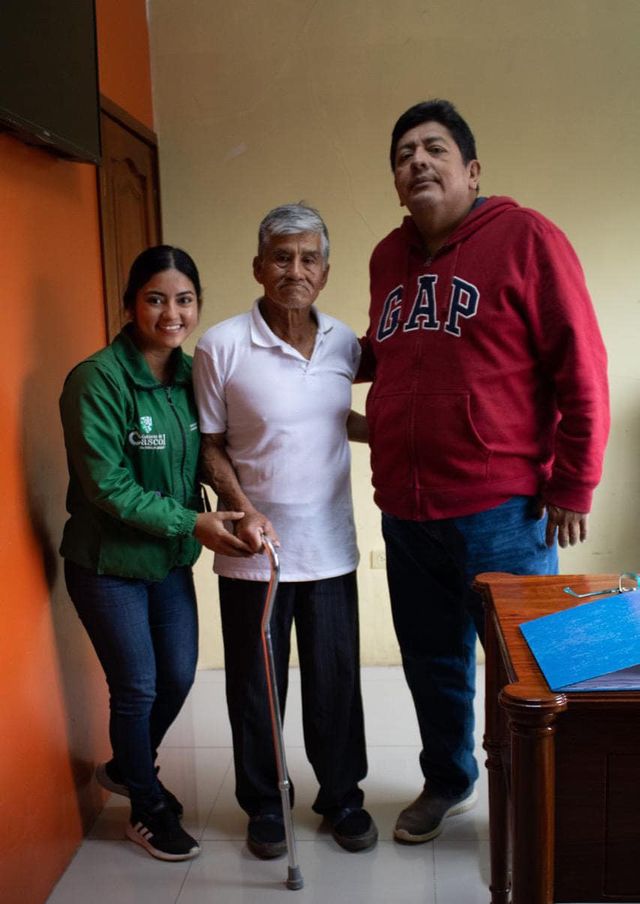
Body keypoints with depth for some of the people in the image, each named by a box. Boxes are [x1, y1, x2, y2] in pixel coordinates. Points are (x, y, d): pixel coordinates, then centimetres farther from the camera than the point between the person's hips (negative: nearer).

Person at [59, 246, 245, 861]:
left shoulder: (191, 373, -1)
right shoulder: (97, 379, -20)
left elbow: (205, 456, 5)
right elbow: (107, 486, -21)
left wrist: (240, 509, -12)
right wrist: (191, 522, -20)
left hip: (171, 557, 6)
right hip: (107, 562, -6)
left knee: (179, 676, 15)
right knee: (137, 686, 6)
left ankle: (126, 768, 44)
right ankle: (146, 810, 31)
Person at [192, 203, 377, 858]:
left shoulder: (344, 343, 1)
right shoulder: (222, 346, -10)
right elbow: (210, 444, -5)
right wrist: (243, 510, -17)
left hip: (330, 547, 3)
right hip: (253, 551, -3)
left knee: (336, 680, 14)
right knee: (256, 683, 13)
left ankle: (341, 795, 36)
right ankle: (262, 804, 34)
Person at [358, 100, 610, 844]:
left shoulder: (524, 238, -6)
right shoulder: (389, 257, 12)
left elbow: (580, 367, -9)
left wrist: (573, 483, -9)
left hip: (500, 510, -5)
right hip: (405, 510, 5)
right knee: (432, 663, 18)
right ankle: (447, 781, 42)